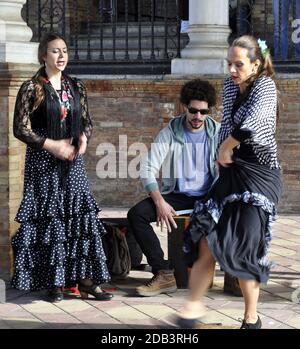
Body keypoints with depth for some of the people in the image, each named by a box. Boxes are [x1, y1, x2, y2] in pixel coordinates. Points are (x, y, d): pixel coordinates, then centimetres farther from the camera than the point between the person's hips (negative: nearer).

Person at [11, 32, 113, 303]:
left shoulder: (76, 87, 10)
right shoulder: (32, 89, -5)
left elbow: (87, 121, 17)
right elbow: (20, 128, -7)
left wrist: (84, 138, -5)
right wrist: (51, 145, -13)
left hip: (73, 160, 4)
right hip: (43, 162, -4)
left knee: (82, 215, -1)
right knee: (49, 219, -2)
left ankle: (86, 279, 4)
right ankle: (54, 282, 5)